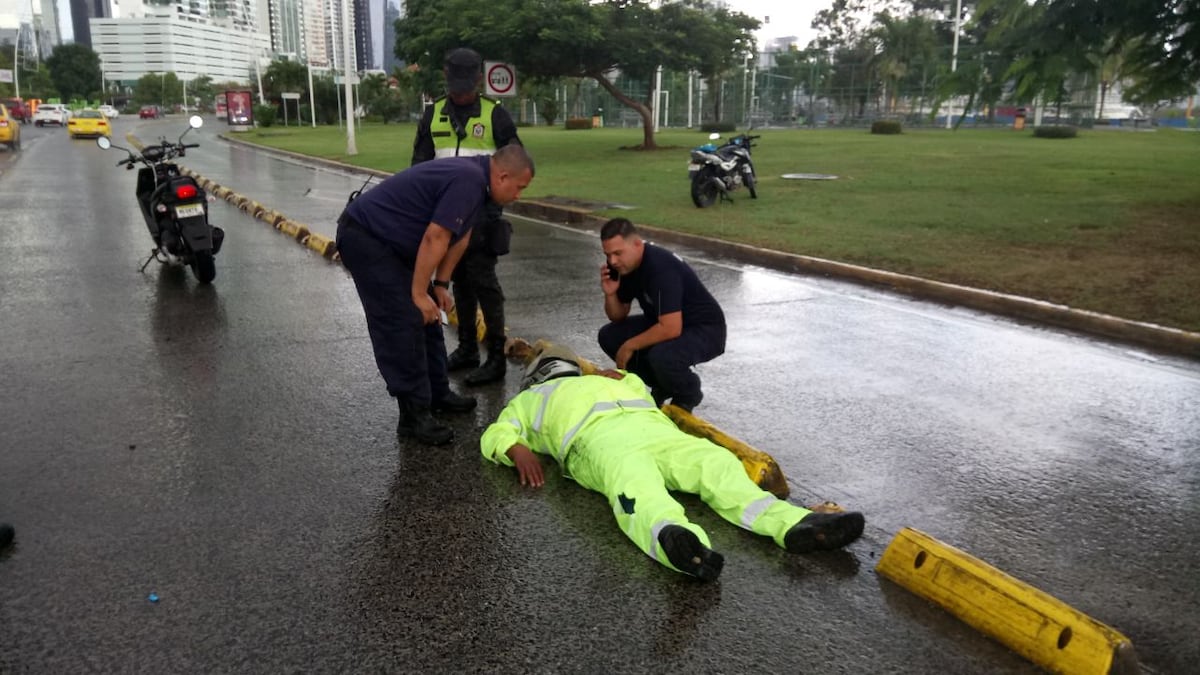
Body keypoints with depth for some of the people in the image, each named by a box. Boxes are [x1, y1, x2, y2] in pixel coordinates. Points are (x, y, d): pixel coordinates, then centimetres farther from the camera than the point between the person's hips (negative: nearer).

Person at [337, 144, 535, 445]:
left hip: (386, 239, 11)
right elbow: (434, 238, -25)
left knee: (426, 316, 13)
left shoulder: (473, 176, 8)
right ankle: (414, 415, -4)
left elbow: (458, 237, 15)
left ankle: (437, 394, 25)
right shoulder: (468, 180, -23)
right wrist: (419, 294, -18)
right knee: (402, 324, -11)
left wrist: (440, 284, 13)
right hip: (365, 237, -11)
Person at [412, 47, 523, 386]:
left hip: (482, 213, -5)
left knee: (483, 280, -8)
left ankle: (496, 356, -1)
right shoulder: (433, 114, 9)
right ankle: (466, 349, 22)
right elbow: (419, 163, 12)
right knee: (460, 281, 12)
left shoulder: (494, 114, -2)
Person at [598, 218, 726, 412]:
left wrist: (630, 346, -24)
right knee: (609, 335, -3)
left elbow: (671, 329, -37)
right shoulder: (623, 265, -3)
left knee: (661, 356, -36)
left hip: (705, 330, -9)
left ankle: (689, 394, -1)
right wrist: (610, 294, -15)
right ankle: (662, 387, 11)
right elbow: (618, 317, 7)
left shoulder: (661, 268, -31)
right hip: (665, 323, 9)